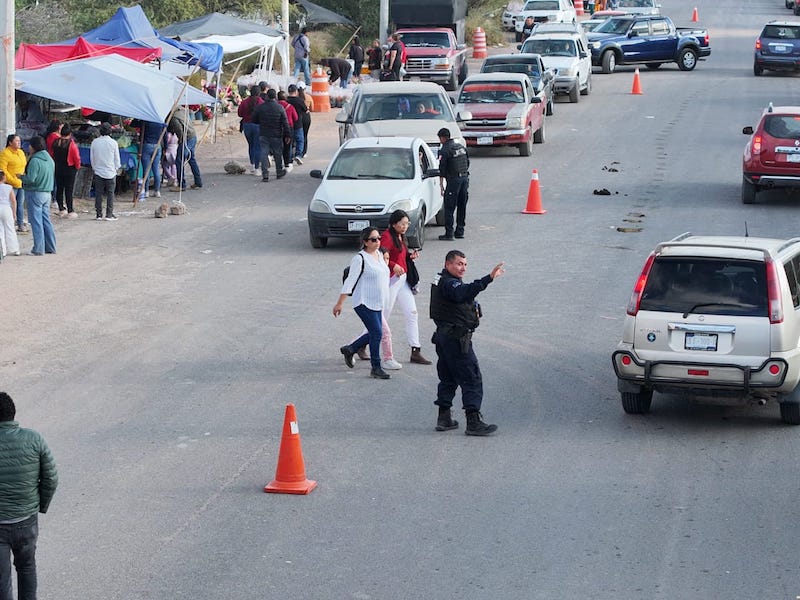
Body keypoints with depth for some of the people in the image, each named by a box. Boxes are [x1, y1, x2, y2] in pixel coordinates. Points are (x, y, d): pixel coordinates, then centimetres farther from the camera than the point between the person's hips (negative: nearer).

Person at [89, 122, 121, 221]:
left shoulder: (94, 142, -1)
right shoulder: (113, 143, -7)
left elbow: (92, 158, 6)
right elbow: (117, 158, 0)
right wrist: (117, 168, 15)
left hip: (98, 171, 2)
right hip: (111, 172, -2)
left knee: (98, 194, 6)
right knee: (110, 193, 3)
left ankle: (98, 214, 6)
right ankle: (109, 214, 0)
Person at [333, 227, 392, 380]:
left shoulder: (379, 255, 10)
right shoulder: (360, 259, -15)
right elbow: (350, 281, -15)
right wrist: (339, 303, -14)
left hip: (377, 303, 9)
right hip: (364, 303, -9)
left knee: (374, 333, 12)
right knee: (376, 332, -11)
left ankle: (349, 349, 33)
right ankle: (376, 368, -4)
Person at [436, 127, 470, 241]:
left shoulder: (444, 150, -9)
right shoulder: (461, 147, 13)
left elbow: (442, 169, -9)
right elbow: (467, 164, 18)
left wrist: (442, 185, -4)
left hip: (453, 180, -7)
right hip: (465, 178, 7)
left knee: (449, 208, -3)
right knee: (462, 207, 14)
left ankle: (449, 233, -5)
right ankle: (460, 231, 18)